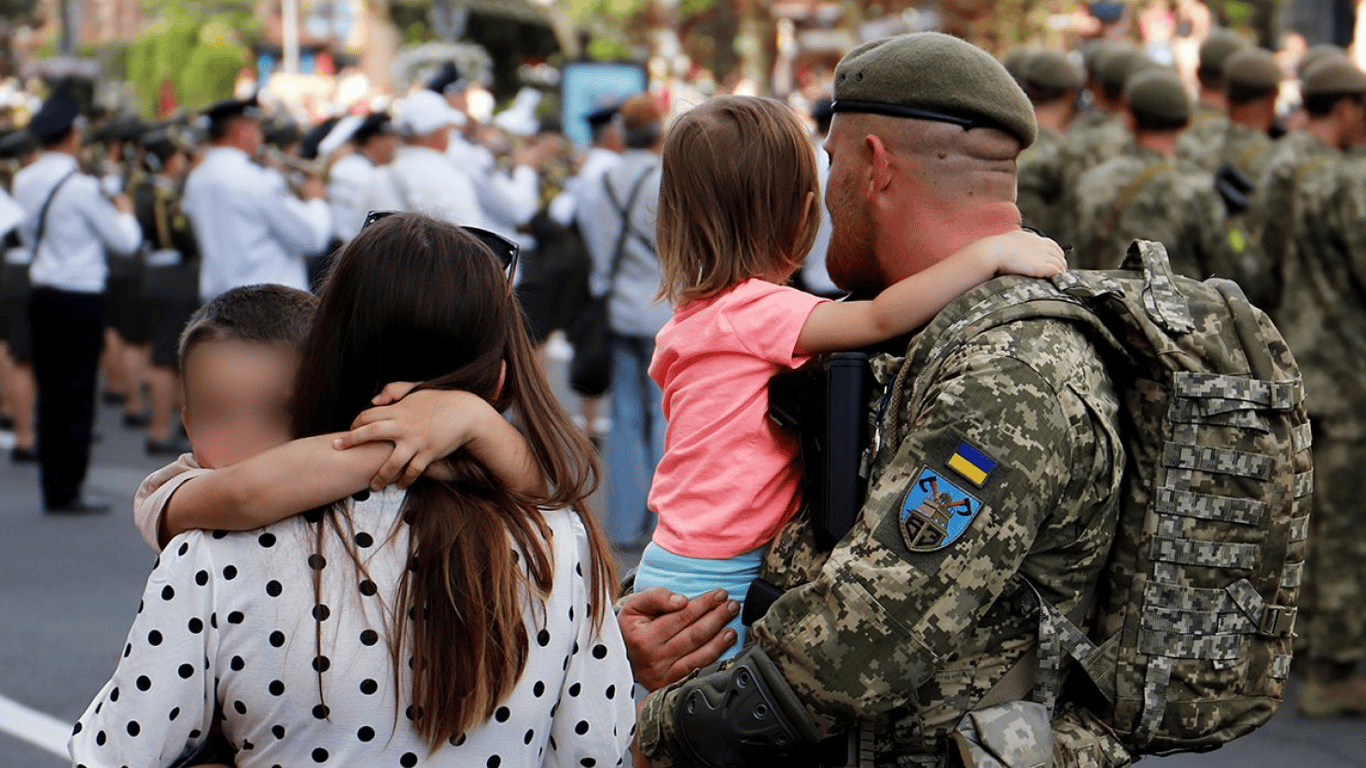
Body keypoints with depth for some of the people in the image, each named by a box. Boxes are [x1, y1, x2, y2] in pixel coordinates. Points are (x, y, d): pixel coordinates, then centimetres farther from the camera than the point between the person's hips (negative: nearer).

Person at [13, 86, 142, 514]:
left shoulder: (24, 182, 4)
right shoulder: (81, 188, -17)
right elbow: (126, 243, -9)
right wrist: (124, 212, 10)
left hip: (41, 295, 7)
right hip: (79, 298, -7)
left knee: (50, 394, 12)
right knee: (77, 395, -1)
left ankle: (52, 488, 15)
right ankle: (68, 491, 1)